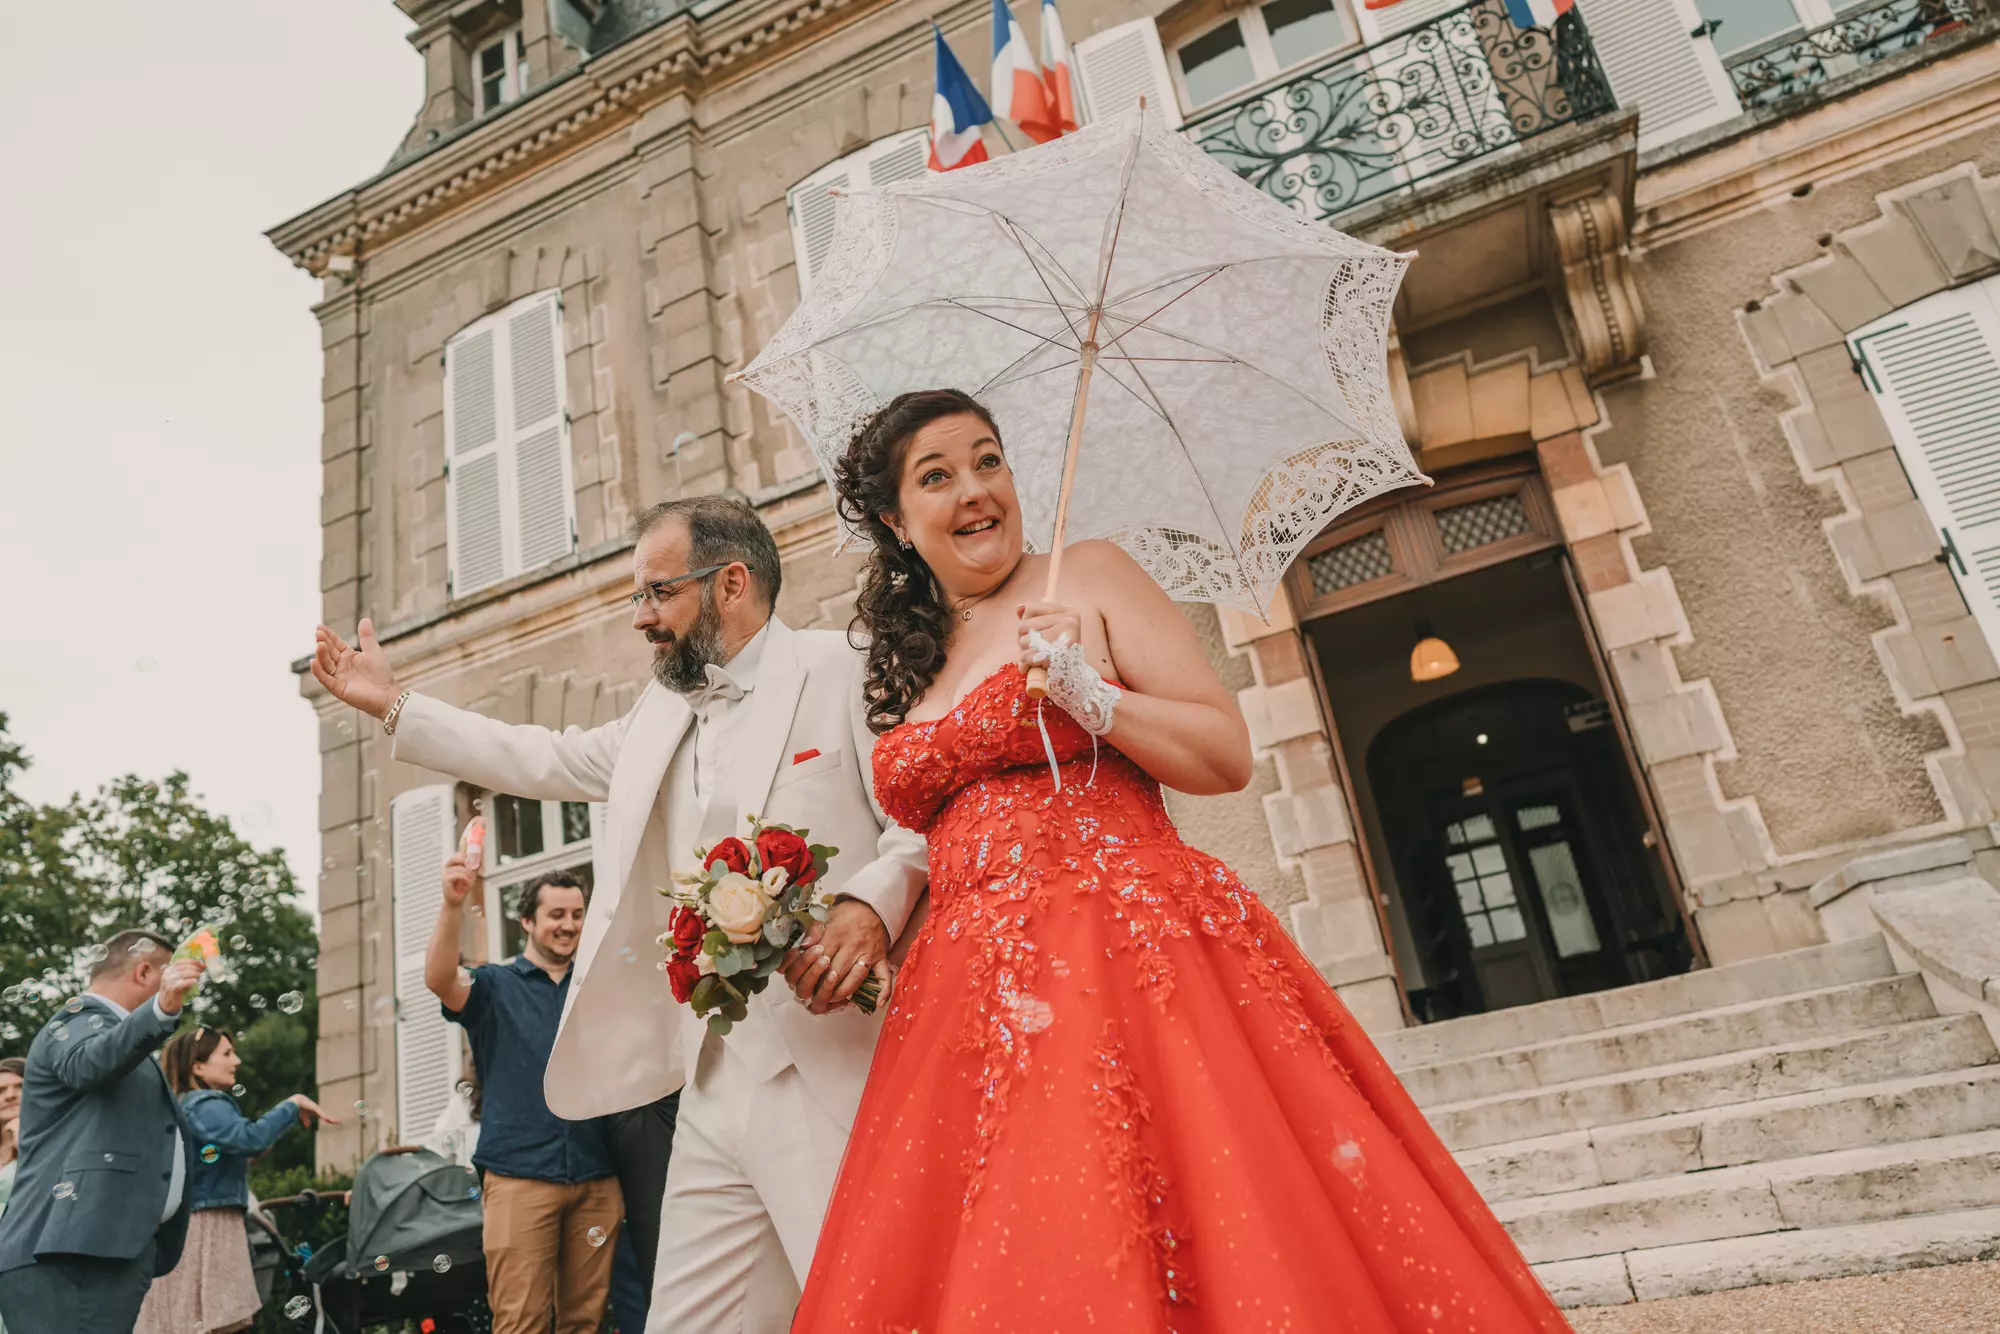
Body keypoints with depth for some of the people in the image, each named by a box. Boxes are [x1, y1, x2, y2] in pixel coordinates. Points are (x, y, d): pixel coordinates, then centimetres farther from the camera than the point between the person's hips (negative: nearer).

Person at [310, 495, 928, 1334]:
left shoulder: (842, 670, -2)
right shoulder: (663, 712, 22)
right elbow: (550, 762, 30)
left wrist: (871, 902, -26)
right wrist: (393, 705, 33)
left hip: (838, 1080, -7)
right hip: (715, 1097, 7)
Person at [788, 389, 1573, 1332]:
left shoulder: (1089, 576, 5)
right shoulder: (907, 670, 19)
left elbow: (1229, 756, -2)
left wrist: (1089, 696, -13)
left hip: (1134, 952, -4)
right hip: (971, 995, 5)